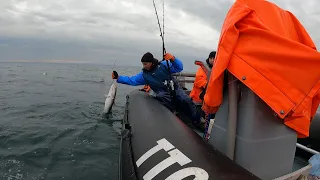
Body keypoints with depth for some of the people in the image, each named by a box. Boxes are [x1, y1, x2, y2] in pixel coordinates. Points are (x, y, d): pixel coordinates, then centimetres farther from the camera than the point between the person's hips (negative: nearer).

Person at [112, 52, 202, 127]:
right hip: (163, 94, 0)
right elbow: (131, 80, 10)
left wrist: (173, 59, -17)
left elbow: (179, 68, 1)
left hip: (175, 89, 0)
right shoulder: (144, 75, 8)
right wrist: (118, 77, 2)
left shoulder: (163, 65, 2)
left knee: (186, 101, -22)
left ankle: (198, 121, -3)